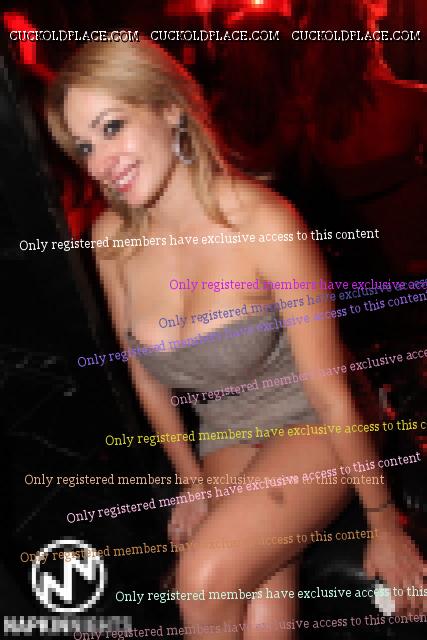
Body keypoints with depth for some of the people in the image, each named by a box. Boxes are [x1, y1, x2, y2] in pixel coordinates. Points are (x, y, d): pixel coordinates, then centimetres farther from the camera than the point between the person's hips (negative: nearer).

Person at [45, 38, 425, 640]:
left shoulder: (263, 221, -26)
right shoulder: (112, 237, -9)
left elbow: (332, 393, -19)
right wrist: (193, 481, 14)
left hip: (313, 427, -4)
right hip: (227, 434, 4)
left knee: (204, 579, -23)